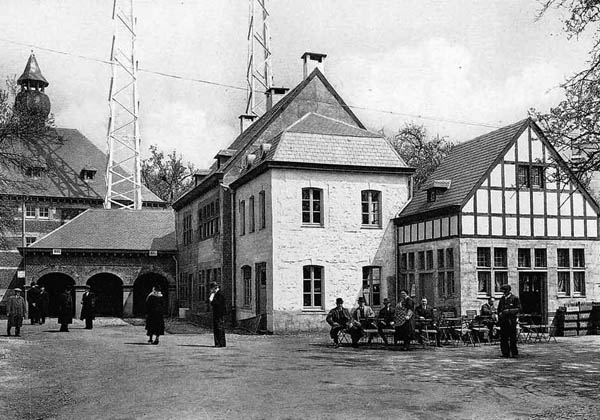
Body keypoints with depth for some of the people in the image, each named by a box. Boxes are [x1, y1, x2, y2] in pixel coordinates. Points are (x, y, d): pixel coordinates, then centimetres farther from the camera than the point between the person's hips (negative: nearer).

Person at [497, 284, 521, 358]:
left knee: (512, 338, -2)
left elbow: (518, 308, -5)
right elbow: (499, 309, 22)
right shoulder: (502, 299, 16)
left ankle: (514, 353, 5)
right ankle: (505, 353, 8)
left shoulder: (514, 298, 0)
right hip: (503, 321, 5)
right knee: (503, 338, 2)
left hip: (511, 320, -5)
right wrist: (500, 314, 10)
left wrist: (509, 311, -15)